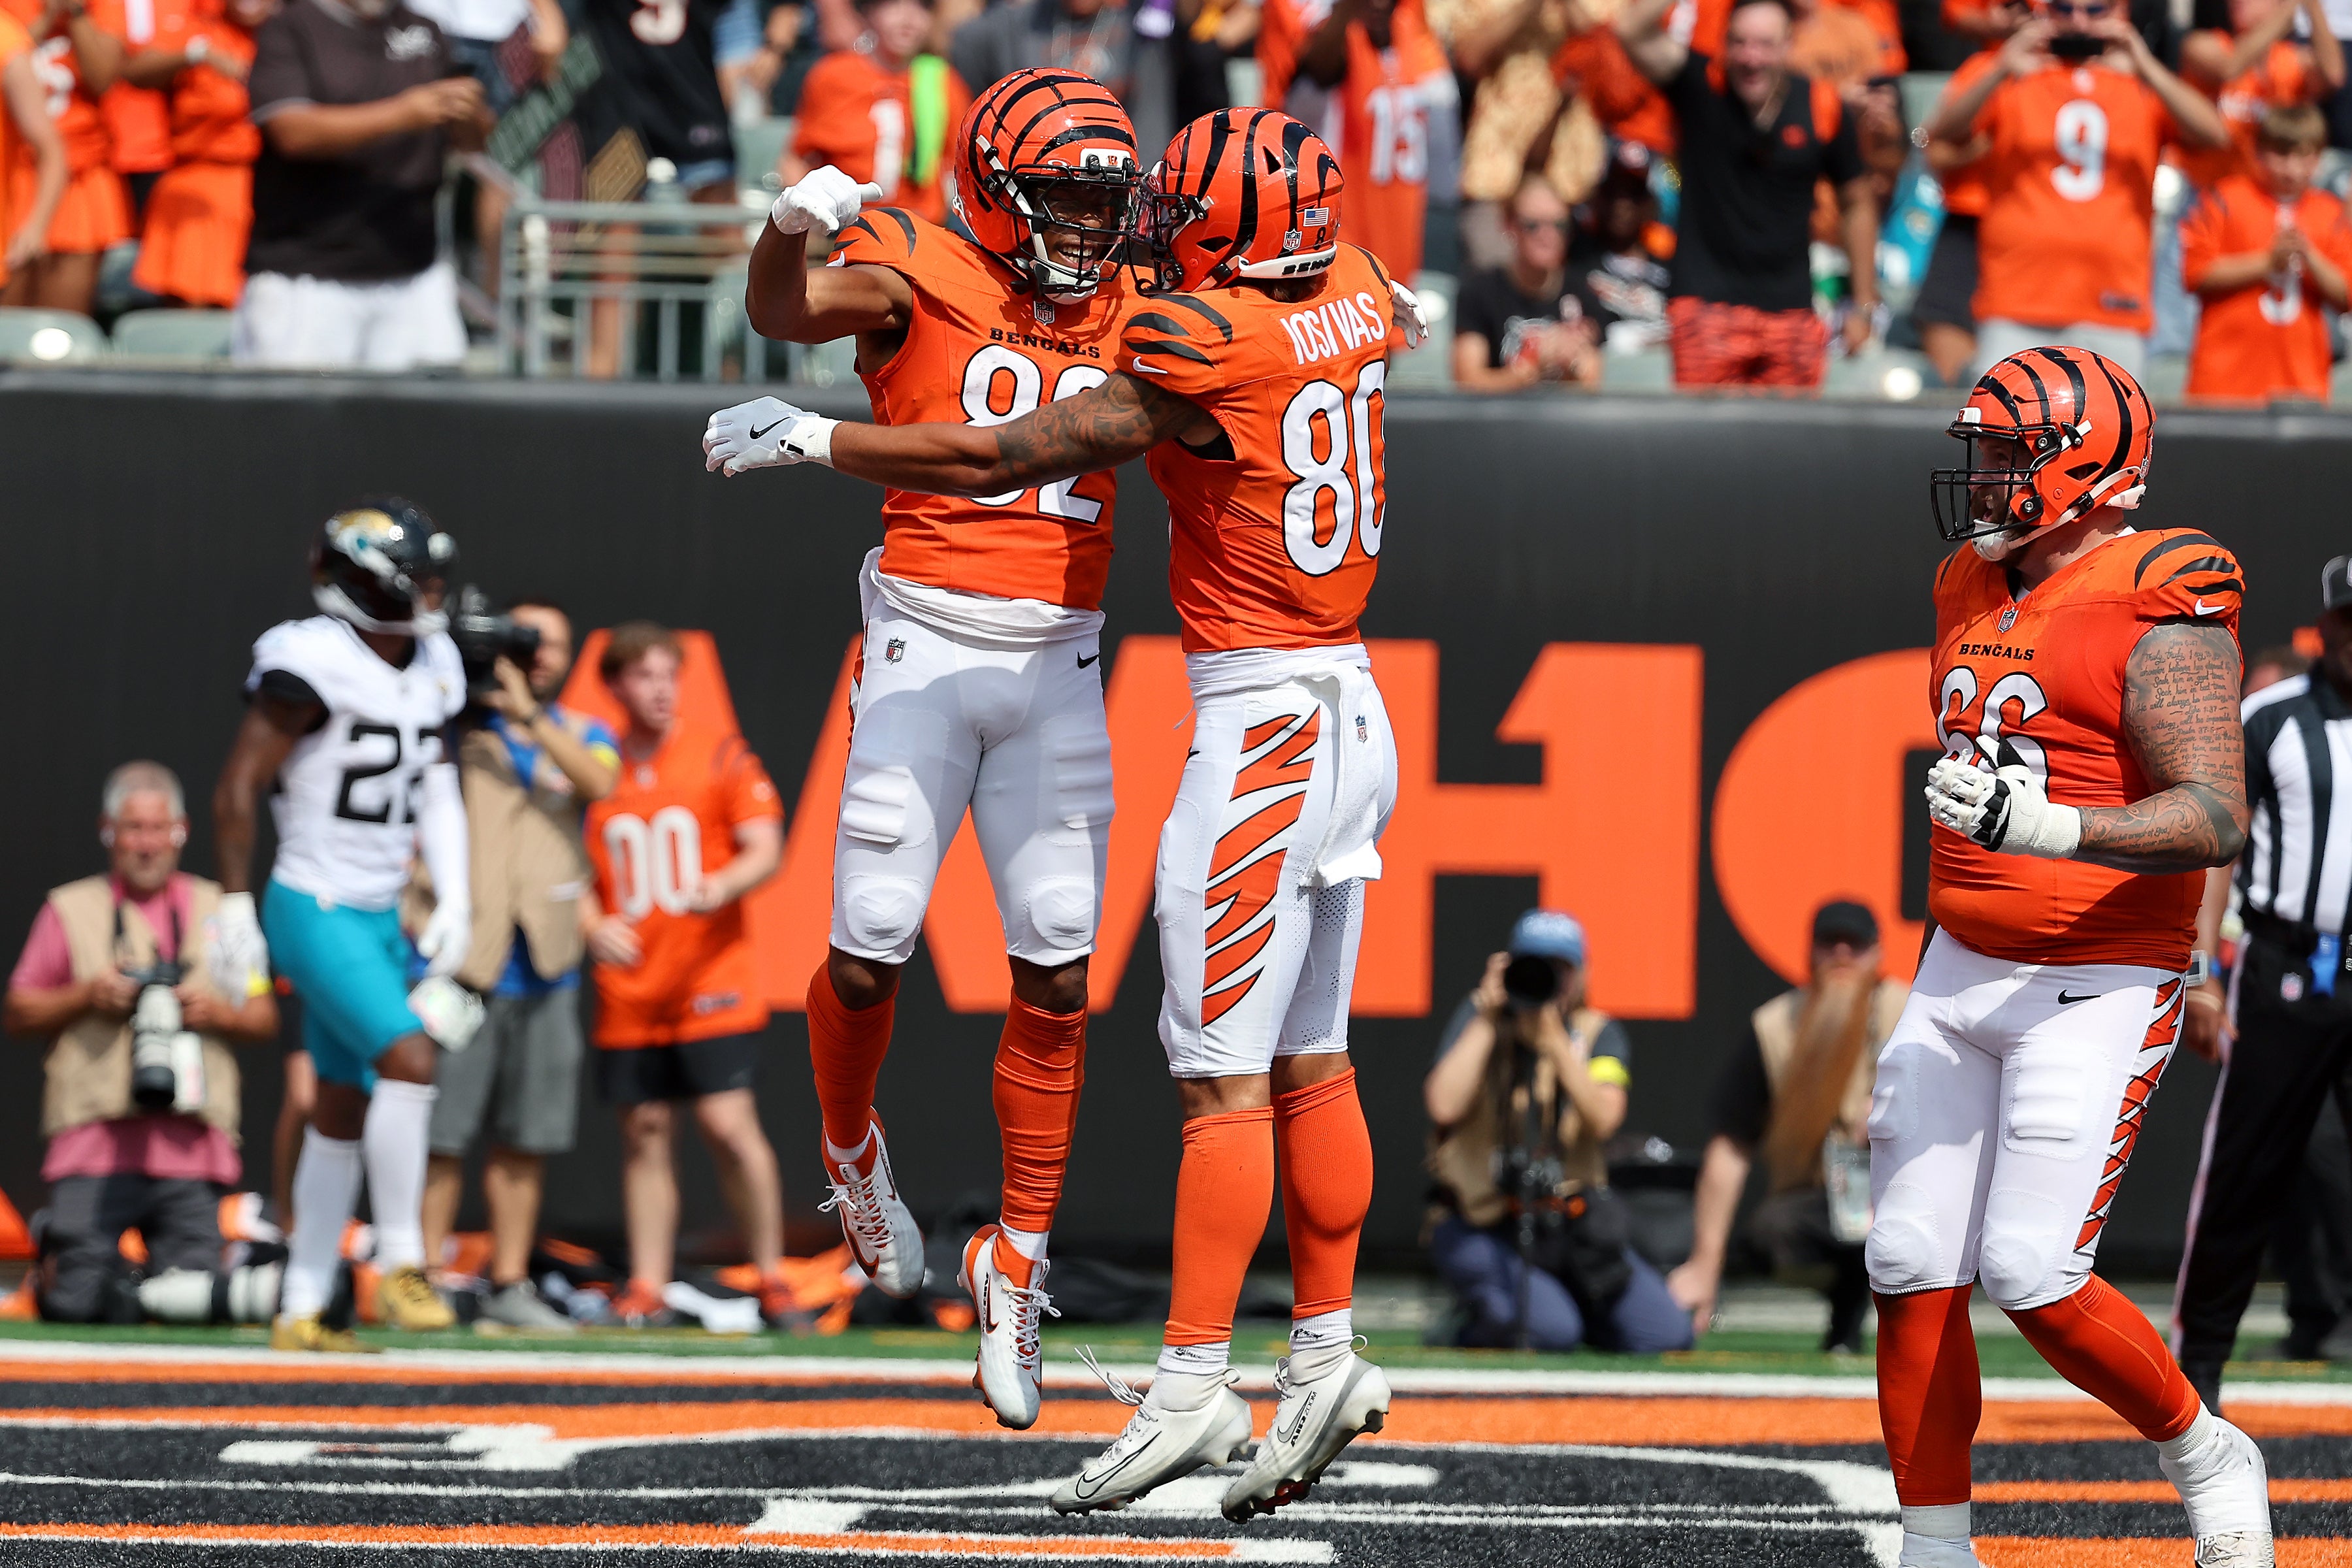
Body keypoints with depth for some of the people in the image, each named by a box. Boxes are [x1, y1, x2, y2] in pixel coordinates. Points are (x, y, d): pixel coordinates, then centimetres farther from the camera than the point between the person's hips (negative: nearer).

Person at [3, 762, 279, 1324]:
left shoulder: (217, 910, 17)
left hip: (191, 1146, 1)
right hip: (97, 1138, -1)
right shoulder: (70, 909, 12)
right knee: (77, 1304, -9)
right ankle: (57, 1251, 24)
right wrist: (85, 997, -7)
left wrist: (217, 1013, -4)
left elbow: (264, 1019, 16)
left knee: (192, 1306, -8)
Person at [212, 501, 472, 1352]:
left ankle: (301, 1311, 18)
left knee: (346, 1111, 11)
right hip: (316, 911, -9)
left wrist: (454, 901, 5)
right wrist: (236, 905, -9)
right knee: (409, 1058, -22)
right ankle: (400, 1264, -11)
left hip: (379, 918, 9)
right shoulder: (314, 666, -18)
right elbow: (236, 789, -14)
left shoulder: (431, 668, 7)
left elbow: (438, 793, 15)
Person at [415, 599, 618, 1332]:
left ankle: (510, 1286, 15)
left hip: (545, 968, 4)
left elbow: (598, 782, -7)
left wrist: (528, 713, -16)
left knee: (525, 1142, 8)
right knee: (441, 1133, -8)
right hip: (460, 958, -4)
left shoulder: (583, 735, 14)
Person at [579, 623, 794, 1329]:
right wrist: (592, 926, -9)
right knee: (644, 1132, 3)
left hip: (711, 981, -3)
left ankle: (772, 1279, 0)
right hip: (628, 990, 3)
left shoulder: (721, 759, 2)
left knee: (728, 1124, -11)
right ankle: (647, 1290, 8)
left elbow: (765, 851, -4)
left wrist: (722, 885, -24)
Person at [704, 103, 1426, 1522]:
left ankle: (1195, 1384, -9)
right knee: (1311, 1062, 13)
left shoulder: (1204, 352, -17)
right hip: (1349, 713, 9)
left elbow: (1001, 462, -13)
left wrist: (806, 439, -6)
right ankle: (1328, 1359, 17)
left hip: (1265, 728, -9)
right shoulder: (1353, 295, 5)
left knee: (1224, 1076, -8)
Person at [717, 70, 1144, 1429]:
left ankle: (1019, 1261, 12)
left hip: (1060, 665, 4)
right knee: (872, 956, -4)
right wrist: (795, 225, -47)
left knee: (1058, 981, 0)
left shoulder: (1123, 319, 10)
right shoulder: (920, 278, -5)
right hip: (927, 647, -4)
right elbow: (784, 311, -23)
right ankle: (854, 1150, 29)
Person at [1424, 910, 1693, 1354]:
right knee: (1552, 1332, -29)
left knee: (1666, 1333, -9)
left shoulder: (1599, 1034, 4)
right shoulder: (1479, 1017, 0)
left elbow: (1603, 1120, -15)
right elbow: (1444, 1106, -18)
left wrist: (1552, 1038, -22)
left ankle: (1567, 1305, 18)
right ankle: (1474, 1318, 4)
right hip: (1482, 1228, -4)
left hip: (1573, 1226, 4)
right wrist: (1487, 1019, -15)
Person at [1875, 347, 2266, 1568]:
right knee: (1912, 1273, 0)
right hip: (1962, 975, 8)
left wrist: (2044, 827, -35)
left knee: (2033, 1277, -14)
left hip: (2099, 989, -8)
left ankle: (2208, 1461, 10)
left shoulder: (2158, 615, -14)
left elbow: (2215, 818, -23)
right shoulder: (1974, 592, 12)